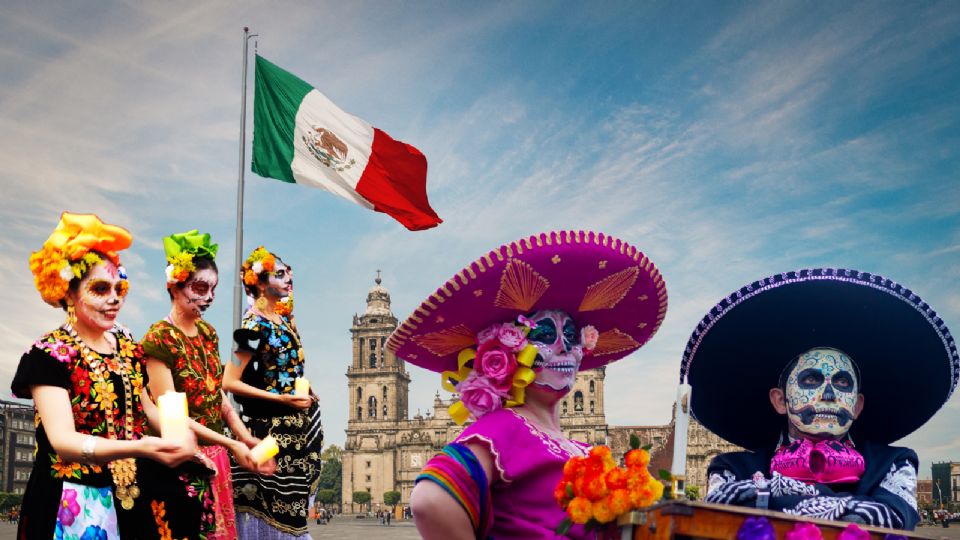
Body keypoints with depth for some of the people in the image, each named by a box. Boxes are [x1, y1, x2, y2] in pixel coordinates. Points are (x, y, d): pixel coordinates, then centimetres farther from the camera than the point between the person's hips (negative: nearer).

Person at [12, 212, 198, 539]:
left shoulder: (126, 345, 6)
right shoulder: (50, 354, -14)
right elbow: (63, 441, -27)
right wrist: (141, 447, -41)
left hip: (130, 496, 6)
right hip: (74, 505, -6)